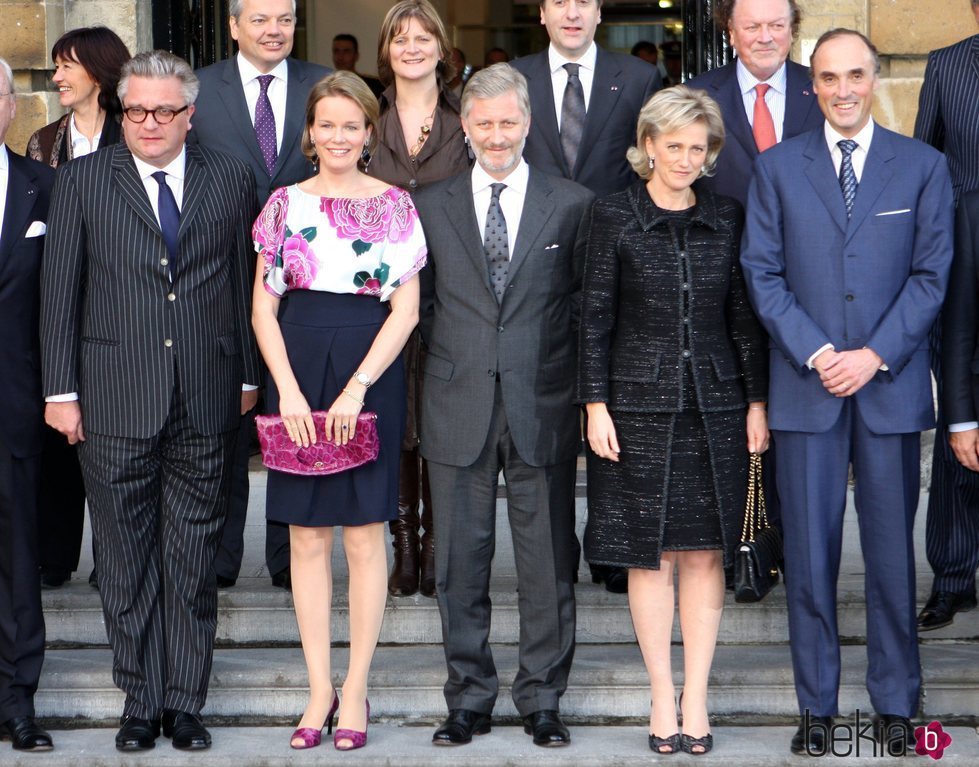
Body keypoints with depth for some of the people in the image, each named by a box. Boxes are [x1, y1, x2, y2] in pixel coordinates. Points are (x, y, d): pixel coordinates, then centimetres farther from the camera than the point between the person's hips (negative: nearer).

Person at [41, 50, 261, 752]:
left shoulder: (232, 180, 7)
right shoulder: (82, 180, 4)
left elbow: (246, 285, 10)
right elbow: (60, 292, 3)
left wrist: (248, 377, 9)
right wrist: (61, 390, -1)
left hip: (207, 404, 1)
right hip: (114, 404, -1)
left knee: (194, 562, 7)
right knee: (127, 562, 5)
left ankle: (186, 702, 16)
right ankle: (142, 702, 16)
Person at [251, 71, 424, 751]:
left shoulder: (395, 205, 3)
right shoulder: (286, 203, 7)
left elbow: (406, 308, -3)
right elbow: (264, 308, 6)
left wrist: (357, 388, -12)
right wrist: (288, 390, -7)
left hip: (371, 374, -2)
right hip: (298, 369, 2)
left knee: (365, 536, 1)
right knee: (307, 537, 4)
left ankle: (356, 690, 9)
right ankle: (319, 689, 12)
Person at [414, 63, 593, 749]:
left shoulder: (572, 204, 4)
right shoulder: (431, 208, 7)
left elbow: (584, 301, 7)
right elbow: (421, 304, 13)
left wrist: (561, 374, 2)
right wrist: (450, 362, 5)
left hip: (542, 407, -1)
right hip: (459, 409, 1)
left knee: (547, 559, 4)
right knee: (461, 562, 6)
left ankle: (542, 699, 15)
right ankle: (470, 698, 17)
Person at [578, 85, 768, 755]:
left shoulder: (727, 217, 6)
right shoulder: (615, 216, 0)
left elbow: (745, 317, 8)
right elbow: (595, 317, 0)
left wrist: (757, 402, 4)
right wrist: (596, 404, -6)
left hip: (715, 406, 2)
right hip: (640, 405, -2)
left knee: (706, 553, 3)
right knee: (650, 554, 2)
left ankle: (696, 698, 10)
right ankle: (663, 698, 10)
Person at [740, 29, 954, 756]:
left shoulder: (923, 166, 6)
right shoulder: (777, 168, 7)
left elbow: (931, 273, 1)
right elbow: (762, 272, 3)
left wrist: (875, 355, -9)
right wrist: (816, 353, -9)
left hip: (891, 386, 0)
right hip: (806, 388, 0)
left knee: (892, 550, 4)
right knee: (809, 553, 3)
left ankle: (897, 703, 15)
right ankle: (817, 706, 12)